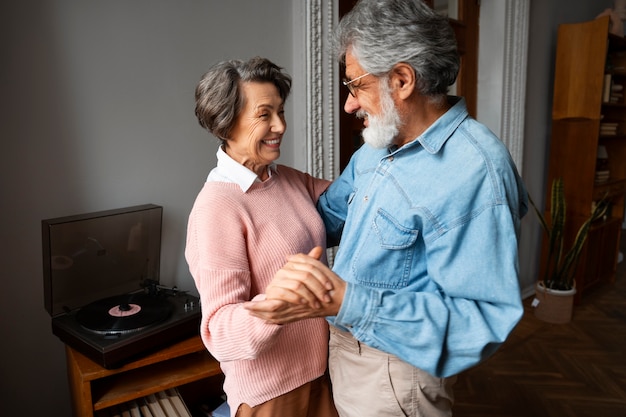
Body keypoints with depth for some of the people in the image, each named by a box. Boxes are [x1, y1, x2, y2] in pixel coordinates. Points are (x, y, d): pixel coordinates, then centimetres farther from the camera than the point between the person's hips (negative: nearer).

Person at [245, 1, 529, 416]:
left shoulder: (474, 172, -28)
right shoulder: (380, 144, 0)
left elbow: (482, 321, -30)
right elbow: (331, 212, 11)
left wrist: (346, 301, -38)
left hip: (394, 375, -7)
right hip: (348, 345, 8)